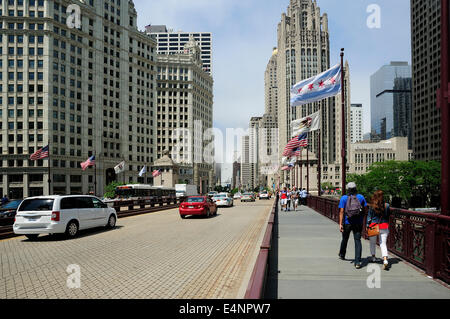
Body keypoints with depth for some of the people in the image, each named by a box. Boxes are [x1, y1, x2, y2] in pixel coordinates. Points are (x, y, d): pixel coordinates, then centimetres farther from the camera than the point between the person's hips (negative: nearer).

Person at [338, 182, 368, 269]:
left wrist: (340, 224, -12)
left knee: (345, 239, 19)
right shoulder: (361, 197, 0)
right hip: (358, 223, 0)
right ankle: (357, 262, -8)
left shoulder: (344, 198, -6)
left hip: (347, 223, 0)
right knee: (357, 241, 1)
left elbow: (341, 211, -12)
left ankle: (342, 255, 42)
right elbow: (365, 209, 3)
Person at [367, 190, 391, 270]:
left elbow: (369, 216, -3)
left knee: (373, 243, 18)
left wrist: (367, 225, 2)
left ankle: (373, 257, 29)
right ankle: (385, 260, -15)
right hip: (384, 226, 1)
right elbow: (388, 216, 5)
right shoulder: (386, 205, -4)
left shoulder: (372, 206, -8)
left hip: (373, 226, -1)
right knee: (383, 243, 0)